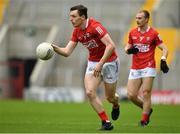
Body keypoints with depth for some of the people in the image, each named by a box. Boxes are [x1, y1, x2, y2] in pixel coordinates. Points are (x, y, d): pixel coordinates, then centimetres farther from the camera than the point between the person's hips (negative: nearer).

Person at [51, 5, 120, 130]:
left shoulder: (95, 26, -25)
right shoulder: (76, 32, -3)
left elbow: (111, 45, -31)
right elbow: (67, 52, -2)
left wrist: (100, 64, -33)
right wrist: (54, 47, -21)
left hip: (109, 61, -6)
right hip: (93, 62, 6)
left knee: (110, 97, 5)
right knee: (90, 92, -14)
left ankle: (116, 105, 44)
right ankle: (106, 122, -4)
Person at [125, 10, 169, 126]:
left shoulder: (154, 33, -4)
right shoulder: (132, 33, 9)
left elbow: (164, 48, -3)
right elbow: (127, 48, 19)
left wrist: (163, 60, -22)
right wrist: (129, 50, -6)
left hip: (148, 68, -5)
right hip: (135, 68, 5)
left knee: (146, 93, -11)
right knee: (131, 95, -2)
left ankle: (145, 119, -3)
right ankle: (147, 109, 22)